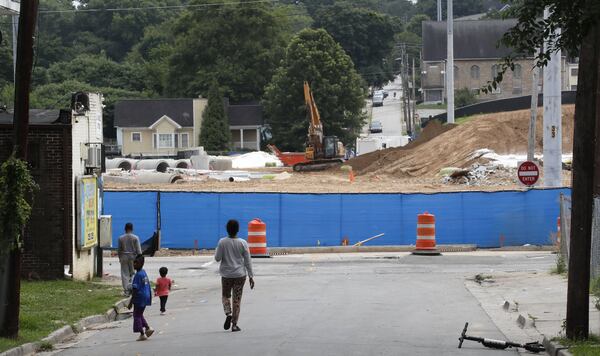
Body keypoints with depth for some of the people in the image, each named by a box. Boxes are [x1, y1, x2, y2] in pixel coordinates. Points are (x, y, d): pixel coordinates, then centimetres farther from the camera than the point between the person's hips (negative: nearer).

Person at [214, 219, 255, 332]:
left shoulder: (222, 242, -9)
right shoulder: (242, 243, -5)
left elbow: (217, 258, -6)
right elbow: (247, 261, -3)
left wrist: (217, 251, 13)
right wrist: (251, 276, 2)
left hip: (226, 274, 0)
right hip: (240, 275, 0)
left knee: (225, 296, 18)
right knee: (237, 299, 6)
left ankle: (228, 314, -8)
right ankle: (234, 325, 5)